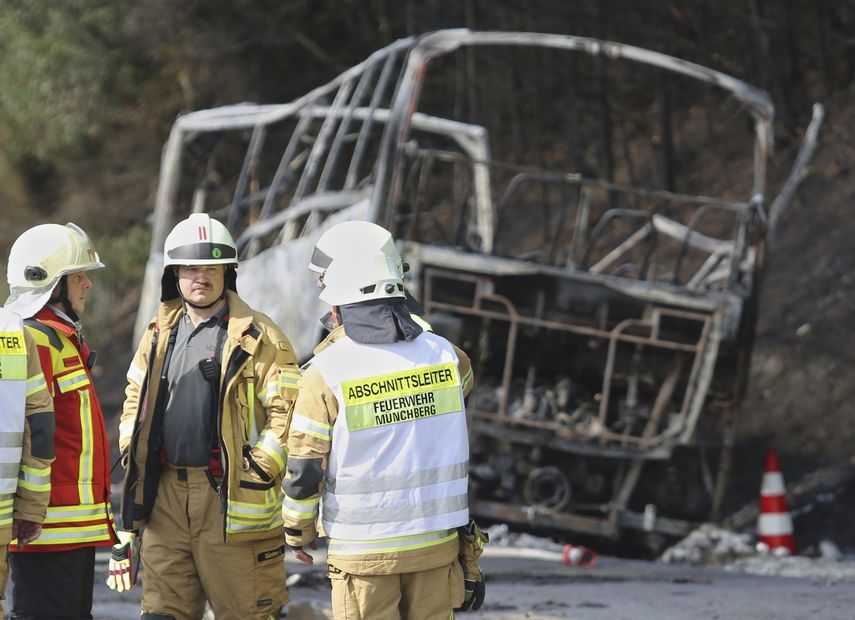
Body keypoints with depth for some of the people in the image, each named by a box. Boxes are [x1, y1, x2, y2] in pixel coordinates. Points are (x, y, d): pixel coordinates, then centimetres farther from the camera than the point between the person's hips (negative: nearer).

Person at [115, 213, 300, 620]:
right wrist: (132, 459, 13)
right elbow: (136, 401, 24)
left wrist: (259, 472, -13)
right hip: (167, 496, 6)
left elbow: (287, 409, -8)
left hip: (229, 496, -6)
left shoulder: (257, 337, -4)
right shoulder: (160, 335, 15)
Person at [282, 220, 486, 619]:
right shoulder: (442, 354, -2)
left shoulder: (327, 373, -14)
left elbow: (304, 472, -9)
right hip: (437, 542, 4)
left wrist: (297, 532, 8)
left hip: (364, 553, -4)